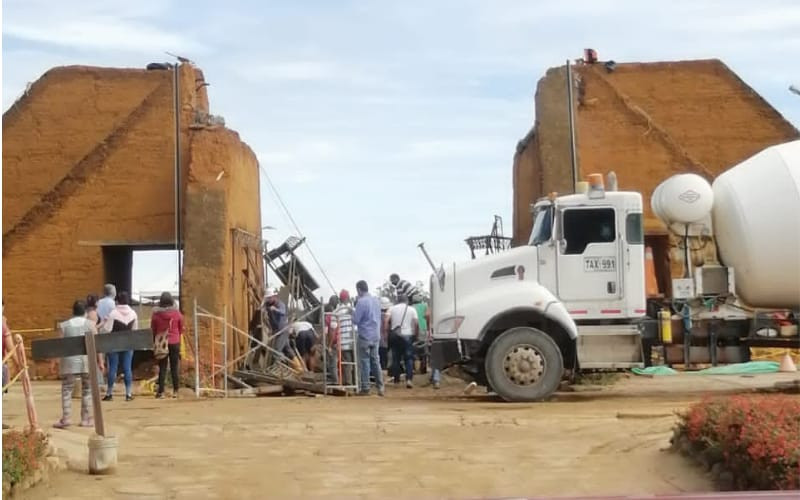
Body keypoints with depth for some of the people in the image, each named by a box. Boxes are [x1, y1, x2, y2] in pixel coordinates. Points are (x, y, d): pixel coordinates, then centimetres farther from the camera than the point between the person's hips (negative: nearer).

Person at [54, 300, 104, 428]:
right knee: (87, 391, 9)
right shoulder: (90, 324, 0)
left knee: (66, 390, 6)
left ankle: (66, 418, -3)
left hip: (69, 362, 0)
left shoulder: (64, 325, 3)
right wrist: (100, 361, 2)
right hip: (87, 361, 0)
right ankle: (86, 419, 9)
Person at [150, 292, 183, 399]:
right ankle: (175, 391, 8)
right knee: (175, 367, 7)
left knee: (162, 368, 4)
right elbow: (181, 329, 5)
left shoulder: (156, 314, -7)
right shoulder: (177, 313, -5)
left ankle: (161, 392, 1)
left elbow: (153, 330, 1)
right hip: (175, 343, 0)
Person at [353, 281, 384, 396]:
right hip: (376, 335, 7)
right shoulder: (376, 300, 8)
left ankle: (365, 388, 3)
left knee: (364, 362, 0)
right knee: (375, 361, 11)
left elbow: (356, 320, -14)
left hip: (365, 336, -7)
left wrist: (352, 313, 5)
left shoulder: (361, 302, -15)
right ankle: (380, 387, 11)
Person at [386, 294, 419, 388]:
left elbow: (386, 321, -6)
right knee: (409, 359, 1)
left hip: (395, 335, 1)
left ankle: (396, 379, 12)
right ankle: (409, 379, -12)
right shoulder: (412, 309, 5)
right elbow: (416, 323, -5)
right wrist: (417, 334, 6)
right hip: (407, 335, -1)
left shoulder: (392, 308, 7)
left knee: (396, 358, 10)